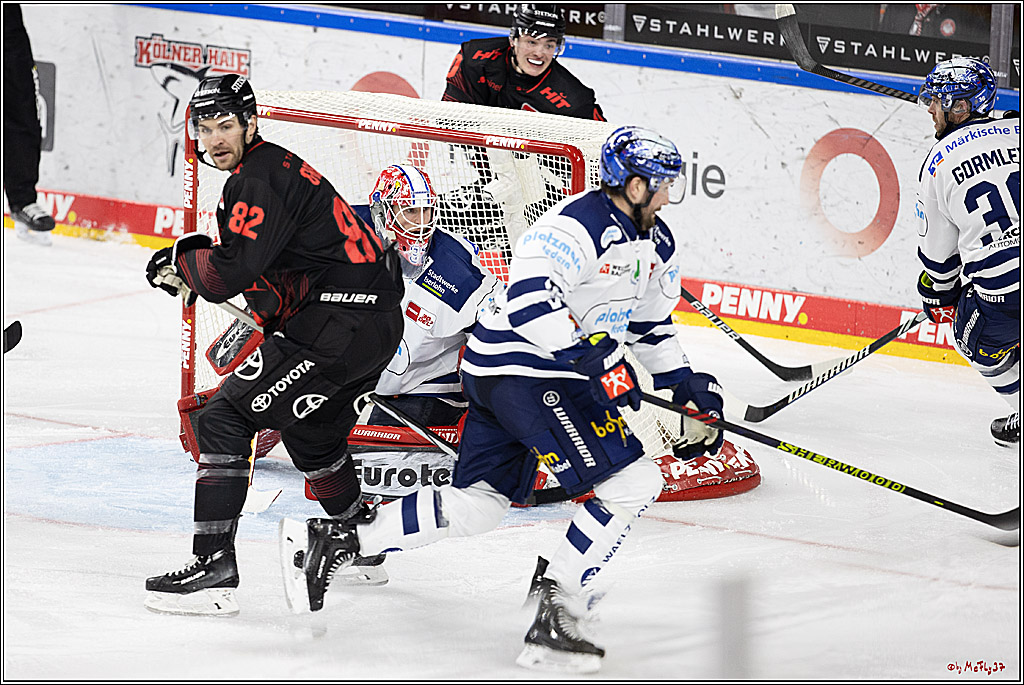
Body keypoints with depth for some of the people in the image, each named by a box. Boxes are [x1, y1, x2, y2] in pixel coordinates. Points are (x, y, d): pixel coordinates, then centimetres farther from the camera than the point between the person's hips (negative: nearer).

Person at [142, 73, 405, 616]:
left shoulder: (261, 178, -14)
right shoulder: (271, 167, 19)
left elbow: (236, 269, -23)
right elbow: (263, 264, 24)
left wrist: (181, 264, -5)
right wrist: (198, 258, 8)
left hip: (342, 323, -11)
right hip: (375, 322, 11)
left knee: (226, 419, -12)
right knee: (309, 429, 32)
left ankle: (214, 566, -18)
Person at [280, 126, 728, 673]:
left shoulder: (657, 246, 12)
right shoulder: (578, 225, -19)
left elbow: (651, 327, 25)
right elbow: (529, 299, -30)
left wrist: (689, 389, 17)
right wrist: (594, 356, -34)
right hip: (523, 367, -10)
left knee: (477, 506, 14)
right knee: (632, 481, -14)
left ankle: (337, 541, 16)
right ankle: (554, 612, -12)